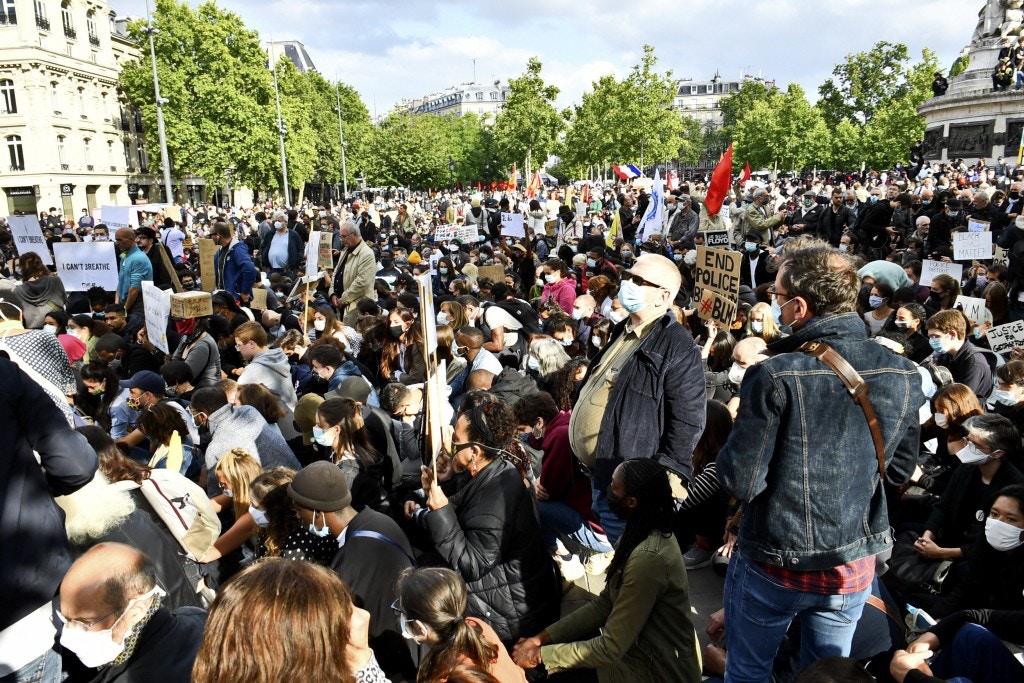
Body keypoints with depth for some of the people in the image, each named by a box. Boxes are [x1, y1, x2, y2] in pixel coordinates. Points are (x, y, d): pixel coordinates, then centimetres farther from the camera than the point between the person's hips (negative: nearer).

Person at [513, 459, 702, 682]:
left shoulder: (647, 559, -30)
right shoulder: (643, 533, -2)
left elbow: (611, 648, -25)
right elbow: (604, 603, 2)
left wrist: (540, 655, -15)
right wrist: (542, 637, -4)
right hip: (645, 647, 8)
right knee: (559, 642, 6)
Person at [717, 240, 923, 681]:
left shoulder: (773, 376, -25)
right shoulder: (903, 375, -8)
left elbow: (741, 482, -21)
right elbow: (899, 470, 5)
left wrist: (739, 430, -4)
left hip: (773, 566, -4)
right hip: (853, 568, 5)